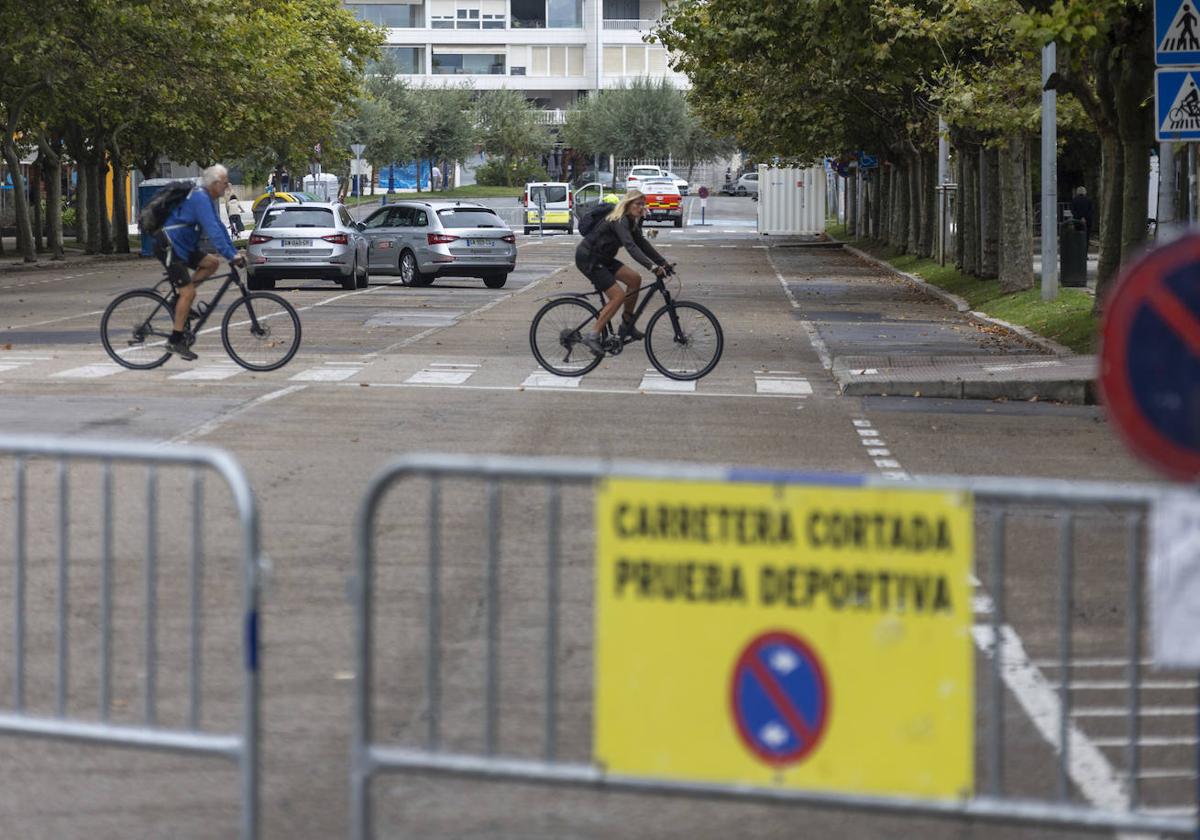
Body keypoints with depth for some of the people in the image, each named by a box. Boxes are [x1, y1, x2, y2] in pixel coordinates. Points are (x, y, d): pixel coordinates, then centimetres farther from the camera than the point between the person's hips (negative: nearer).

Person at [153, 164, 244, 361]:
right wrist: (231, 255, -30)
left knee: (212, 263, 1)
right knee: (188, 292, -11)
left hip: (183, 247, 10)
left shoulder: (207, 199, 14)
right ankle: (176, 341, -5)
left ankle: (181, 301, 4)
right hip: (168, 247, -10)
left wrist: (235, 252, 13)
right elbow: (213, 230, -27)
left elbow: (219, 227, 19)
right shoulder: (200, 198, -19)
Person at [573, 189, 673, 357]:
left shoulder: (631, 222, 7)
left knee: (634, 279, 0)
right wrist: (652, 267, -43)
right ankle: (593, 337, -13)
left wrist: (663, 262, -2)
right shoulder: (619, 221, -23)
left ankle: (627, 326, 11)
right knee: (618, 296, -16)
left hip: (602, 259, 9)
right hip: (587, 259, -9)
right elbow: (631, 247, -35)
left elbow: (643, 244, 8)